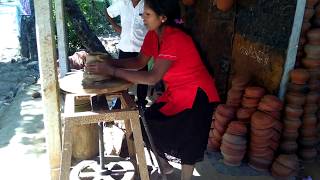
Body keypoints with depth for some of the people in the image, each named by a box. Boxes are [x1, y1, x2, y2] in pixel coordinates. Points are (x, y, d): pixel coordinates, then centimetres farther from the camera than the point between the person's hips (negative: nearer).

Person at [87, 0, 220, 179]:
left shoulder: (175, 38, -30)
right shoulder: (153, 34, -4)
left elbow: (152, 77, -35)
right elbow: (140, 62, -2)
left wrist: (112, 71, -34)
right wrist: (108, 62, -16)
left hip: (196, 93, -8)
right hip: (175, 91, 8)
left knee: (188, 139, 1)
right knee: (149, 123, 8)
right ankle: (164, 165, 30)